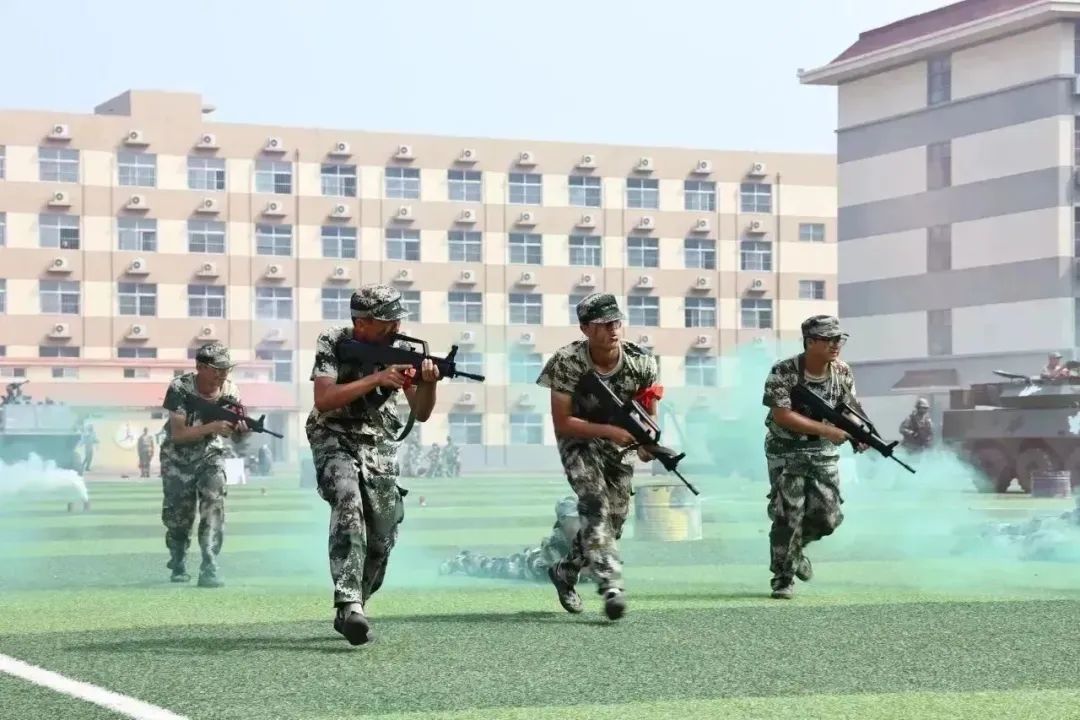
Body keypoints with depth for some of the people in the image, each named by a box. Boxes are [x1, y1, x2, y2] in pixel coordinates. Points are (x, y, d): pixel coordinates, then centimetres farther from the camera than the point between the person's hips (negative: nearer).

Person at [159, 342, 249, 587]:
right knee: (178, 516, 5)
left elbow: (234, 434, -5)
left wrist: (242, 429, -30)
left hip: (210, 457, 1)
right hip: (178, 459, -1)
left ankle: (210, 569, -25)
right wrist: (211, 427, -39)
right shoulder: (179, 388, -22)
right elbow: (178, 434, -26)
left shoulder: (230, 391, -13)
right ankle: (178, 565, 33)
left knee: (214, 502, -23)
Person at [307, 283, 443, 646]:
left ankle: (352, 607, 25)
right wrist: (376, 379, -29)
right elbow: (323, 400, -23)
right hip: (336, 442, -4)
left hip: (380, 449, 4)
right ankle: (349, 603, -39)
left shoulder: (400, 348, -2)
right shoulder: (333, 344, -10)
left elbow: (421, 413, -2)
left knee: (381, 541, 1)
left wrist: (428, 382, -24)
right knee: (348, 499, -32)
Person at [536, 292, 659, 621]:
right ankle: (610, 584, -32)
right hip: (579, 438, -4)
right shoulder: (567, 362, -24)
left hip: (620, 441, 4)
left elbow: (648, 411, -4)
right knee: (595, 504, -25)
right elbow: (561, 423, -22)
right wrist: (608, 430, -34)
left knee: (615, 517, 6)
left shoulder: (641, 362, -17)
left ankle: (565, 571, 29)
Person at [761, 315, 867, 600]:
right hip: (786, 451, -4)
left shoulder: (842, 372, -3)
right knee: (788, 515, -10)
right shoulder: (783, 372, -18)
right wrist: (826, 429, -29)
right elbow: (782, 416, -24)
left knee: (828, 517, -1)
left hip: (824, 452, 5)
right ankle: (783, 577, 6)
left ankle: (795, 547, 30)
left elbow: (851, 408, 7)